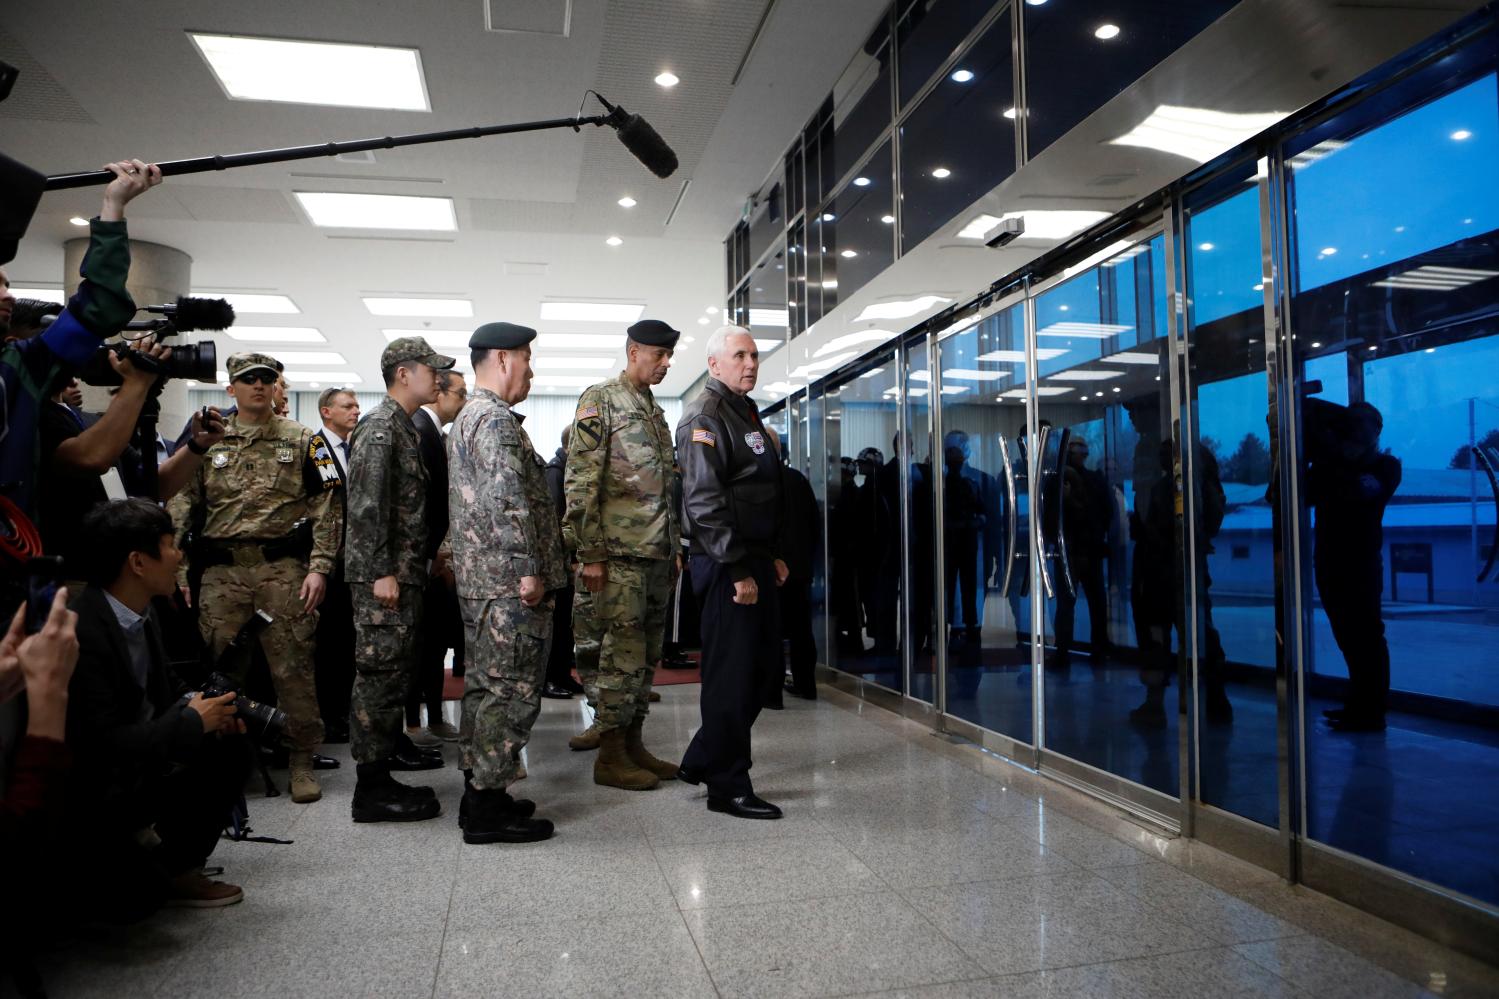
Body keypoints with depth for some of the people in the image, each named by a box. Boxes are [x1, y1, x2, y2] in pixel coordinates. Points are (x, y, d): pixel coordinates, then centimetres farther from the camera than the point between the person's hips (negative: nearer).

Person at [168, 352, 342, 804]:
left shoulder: (301, 440, 5)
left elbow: (326, 508, 1)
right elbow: (183, 508, 11)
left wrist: (318, 568, -8)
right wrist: (177, 572, 4)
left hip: (283, 568, -2)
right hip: (221, 571, 2)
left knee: (292, 667, 0)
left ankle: (301, 761, 11)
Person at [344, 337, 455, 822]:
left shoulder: (405, 427, 17)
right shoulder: (379, 427, -13)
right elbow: (366, 504, -20)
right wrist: (381, 572, -22)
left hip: (404, 572, 10)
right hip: (384, 575, -10)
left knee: (397, 670, 19)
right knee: (380, 672, -6)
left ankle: (390, 742, 35)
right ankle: (372, 787, -1)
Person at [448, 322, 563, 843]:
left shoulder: (466, 418, 21)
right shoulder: (497, 419, -13)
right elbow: (508, 497, -25)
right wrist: (529, 568, -22)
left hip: (480, 580, 11)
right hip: (509, 583, -11)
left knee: (486, 686, 15)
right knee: (512, 691, -5)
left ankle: (479, 792, 24)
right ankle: (489, 808, 2)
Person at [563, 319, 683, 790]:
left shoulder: (656, 411, 19)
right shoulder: (600, 401, -6)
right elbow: (581, 482, -13)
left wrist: (674, 548, 18)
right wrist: (590, 553, -17)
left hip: (656, 556, 8)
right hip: (619, 555, -8)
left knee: (646, 656, 12)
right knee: (622, 654, -4)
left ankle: (633, 743, 21)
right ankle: (610, 756, 6)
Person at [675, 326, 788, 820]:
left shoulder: (747, 412, 19)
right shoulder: (705, 417, -12)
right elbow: (705, 502, -20)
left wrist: (774, 555, 19)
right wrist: (738, 570, -21)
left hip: (755, 561, 10)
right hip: (728, 566, -10)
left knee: (764, 665, 14)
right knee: (731, 673, -2)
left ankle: (703, 760, 26)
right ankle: (728, 787, 10)